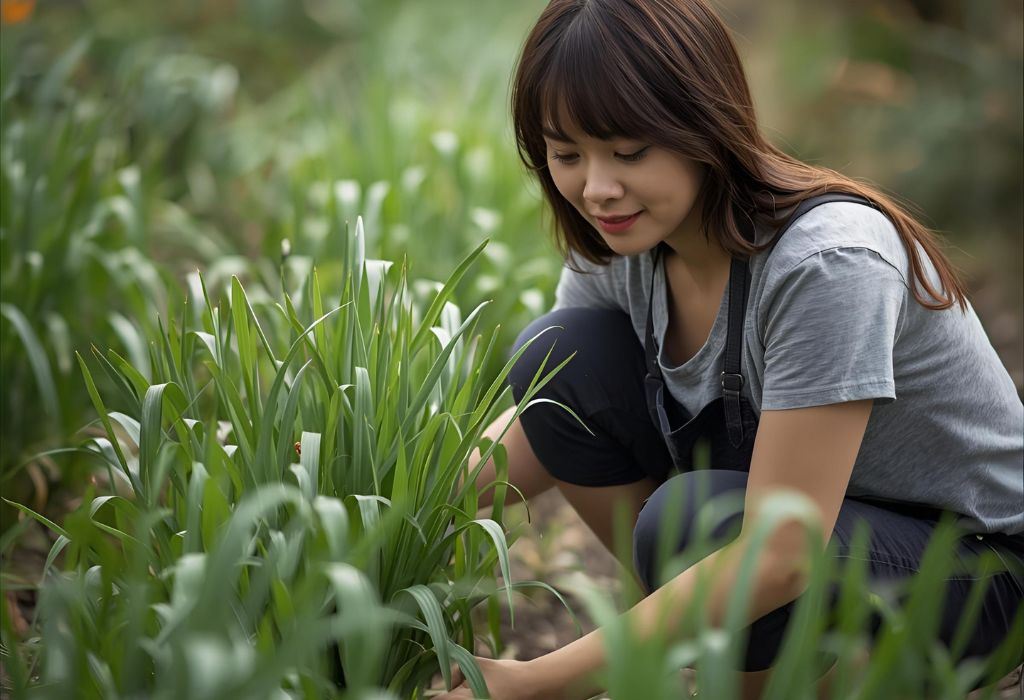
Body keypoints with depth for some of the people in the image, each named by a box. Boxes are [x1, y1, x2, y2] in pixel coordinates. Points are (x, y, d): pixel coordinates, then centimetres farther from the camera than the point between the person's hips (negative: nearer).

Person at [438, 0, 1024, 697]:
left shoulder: (829, 263, -32)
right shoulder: (619, 246, -10)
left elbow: (778, 558, -34)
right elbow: (543, 431, 1)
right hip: (783, 510, 7)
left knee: (694, 520, -35)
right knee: (562, 357, -12)